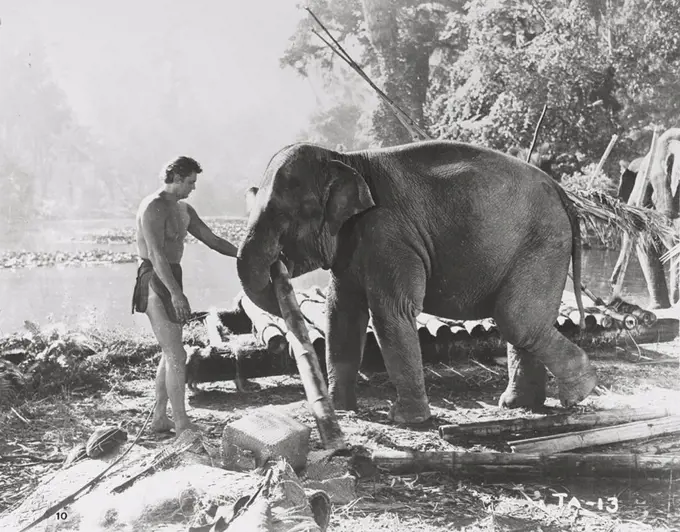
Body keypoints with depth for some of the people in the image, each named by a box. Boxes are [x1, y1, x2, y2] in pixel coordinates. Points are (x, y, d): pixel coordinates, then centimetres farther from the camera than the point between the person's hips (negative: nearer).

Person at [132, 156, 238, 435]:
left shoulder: (184, 210, 16)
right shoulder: (154, 207, -14)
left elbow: (212, 239, 19)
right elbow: (156, 253, -23)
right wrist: (176, 293, -29)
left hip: (171, 281, 10)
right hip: (155, 284, -10)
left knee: (170, 353, 15)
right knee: (177, 355, -10)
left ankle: (160, 418, 23)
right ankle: (182, 423, -6)